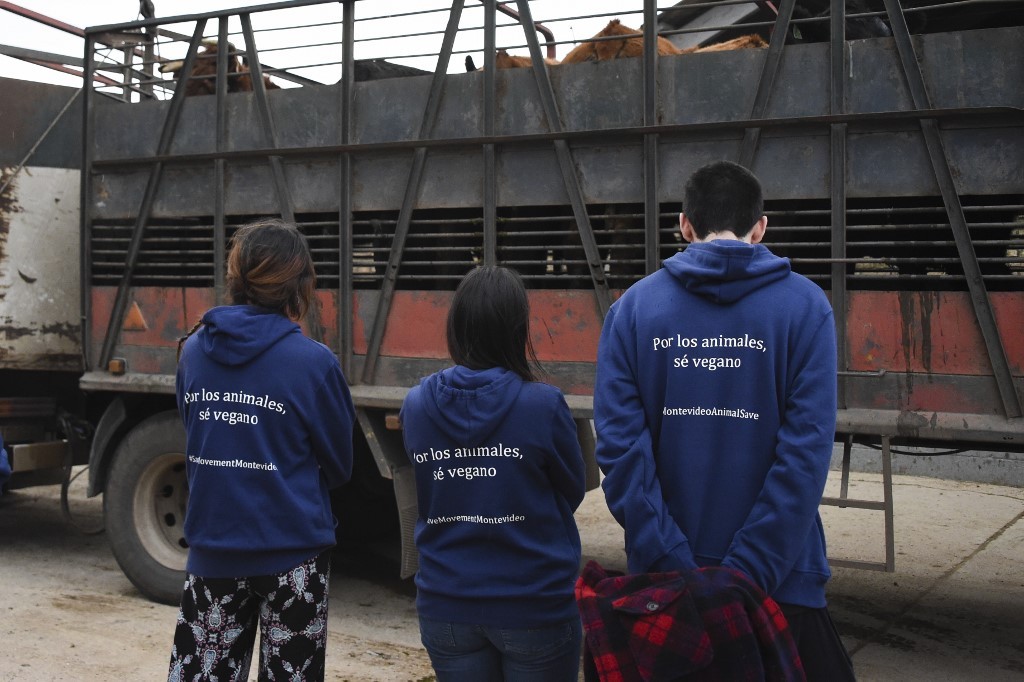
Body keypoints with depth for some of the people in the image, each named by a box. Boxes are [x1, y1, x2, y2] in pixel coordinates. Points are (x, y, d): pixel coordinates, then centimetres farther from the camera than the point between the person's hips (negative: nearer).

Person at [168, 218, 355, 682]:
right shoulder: (313, 362, -15)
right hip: (292, 554, -4)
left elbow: (195, 444, 11)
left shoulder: (193, 351, -1)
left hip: (211, 550, 4)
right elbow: (339, 467, -2)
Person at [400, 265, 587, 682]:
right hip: (535, 605, -3)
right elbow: (573, 492, -2)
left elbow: (430, 491, 6)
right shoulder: (543, 405, -16)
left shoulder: (416, 405, -6)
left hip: (445, 607, 3)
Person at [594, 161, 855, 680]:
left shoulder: (633, 307, -2)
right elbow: (807, 450, -14)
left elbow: (620, 443, -11)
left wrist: (671, 563, -12)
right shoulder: (804, 306, -6)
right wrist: (747, 573, -14)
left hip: (664, 577, 2)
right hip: (777, 580, -2)